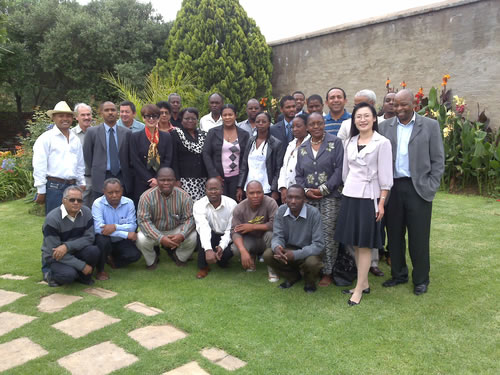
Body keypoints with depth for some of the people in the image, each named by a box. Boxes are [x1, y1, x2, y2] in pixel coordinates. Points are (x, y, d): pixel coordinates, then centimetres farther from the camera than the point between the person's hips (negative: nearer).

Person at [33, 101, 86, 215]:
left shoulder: (75, 139, 15)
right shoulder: (46, 138, -3)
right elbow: (39, 166, -6)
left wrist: (81, 184, 16)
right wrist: (41, 191, -8)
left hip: (72, 186, 5)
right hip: (54, 187, -5)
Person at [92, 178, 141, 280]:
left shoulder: (129, 203, -8)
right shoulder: (98, 203, -16)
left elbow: (132, 226, -14)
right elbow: (98, 228, -28)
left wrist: (115, 227, -34)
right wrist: (126, 234, -30)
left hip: (121, 241, 3)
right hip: (105, 240, -2)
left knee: (135, 255, -21)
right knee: (102, 240, -35)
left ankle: (112, 260, 13)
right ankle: (100, 270, -7)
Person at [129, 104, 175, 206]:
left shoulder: (166, 137, 9)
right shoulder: (135, 137, 5)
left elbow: (168, 160, 3)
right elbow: (135, 161, -1)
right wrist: (149, 180, -9)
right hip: (142, 184, -1)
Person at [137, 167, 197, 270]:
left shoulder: (184, 196, -15)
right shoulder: (147, 196, -19)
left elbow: (189, 218, -15)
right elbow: (143, 220, -22)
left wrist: (182, 235, -36)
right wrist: (160, 238, -35)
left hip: (176, 230, 1)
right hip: (155, 231, -1)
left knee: (193, 237, -24)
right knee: (141, 239, -30)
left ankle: (179, 257, 11)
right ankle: (152, 260, 6)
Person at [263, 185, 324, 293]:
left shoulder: (314, 213, -23)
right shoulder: (281, 211, -11)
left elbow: (318, 245, -25)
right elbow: (277, 236, -8)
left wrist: (295, 254, -37)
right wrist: (276, 247, -34)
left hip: (308, 252, -3)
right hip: (289, 248, 4)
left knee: (312, 262, -36)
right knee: (268, 255, -22)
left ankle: (310, 282, 5)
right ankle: (292, 276, 9)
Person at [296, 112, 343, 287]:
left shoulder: (335, 142, 1)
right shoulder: (302, 147, 13)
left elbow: (339, 169, -7)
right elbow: (298, 174, 13)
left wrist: (323, 189, -11)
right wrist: (306, 190, -4)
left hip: (330, 197, -4)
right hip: (309, 198, 4)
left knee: (328, 235, -5)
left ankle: (327, 273, 6)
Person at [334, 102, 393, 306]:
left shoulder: (382, 143, -7)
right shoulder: (350, 142, 9)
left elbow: (385, 176, -8)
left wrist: (381, 203, -10)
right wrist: (346, 190, 13)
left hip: (368, 197, -5)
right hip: (349, 196, 5)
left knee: (364, 244, 1)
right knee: (354, 243, 10)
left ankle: (359, 288, 9)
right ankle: (364, 283, 24)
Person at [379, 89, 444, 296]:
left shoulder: (430, 126, 3)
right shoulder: (385, 126, 7)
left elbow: (438, 160, 2)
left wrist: (431, 188, -5)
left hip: (418, 189, -2)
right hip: (392, 188, 3)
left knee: (418, 237, 4)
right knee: (394, 234, 12)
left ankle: (421, 279, 20)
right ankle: (398, 274, 28)